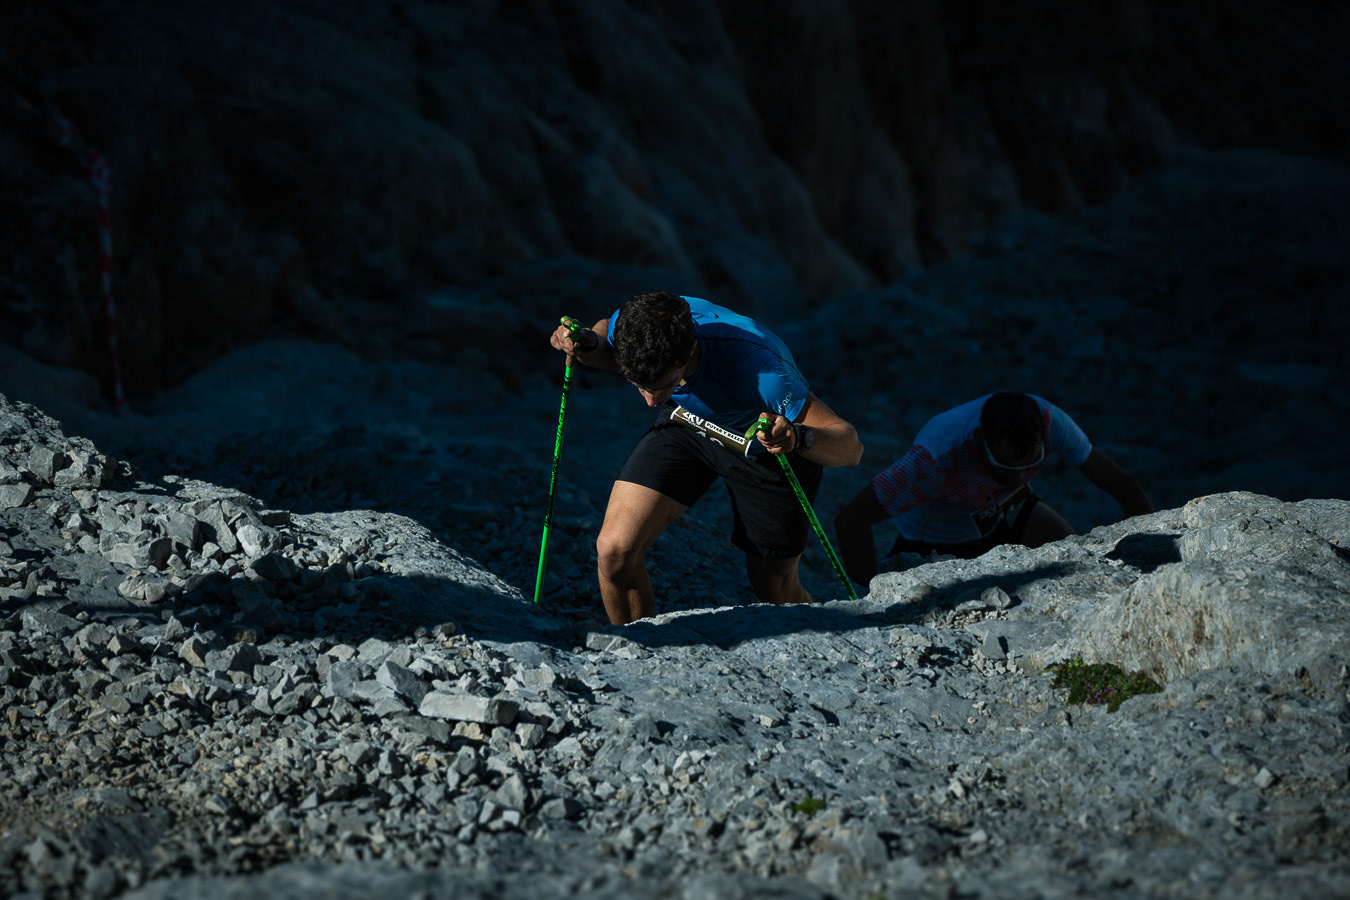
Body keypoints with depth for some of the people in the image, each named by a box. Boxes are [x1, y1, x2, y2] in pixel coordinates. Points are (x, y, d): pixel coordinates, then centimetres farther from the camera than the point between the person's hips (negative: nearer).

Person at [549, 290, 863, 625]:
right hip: (686, 423, 3)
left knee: (775, 592, 5)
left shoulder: (756, 369, -44)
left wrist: (798, 437, -58)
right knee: (614, 551, -13)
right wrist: (585, 345, -24)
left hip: (768, 444, -3)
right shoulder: (630, 325, -30)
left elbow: (851, 447, -38)